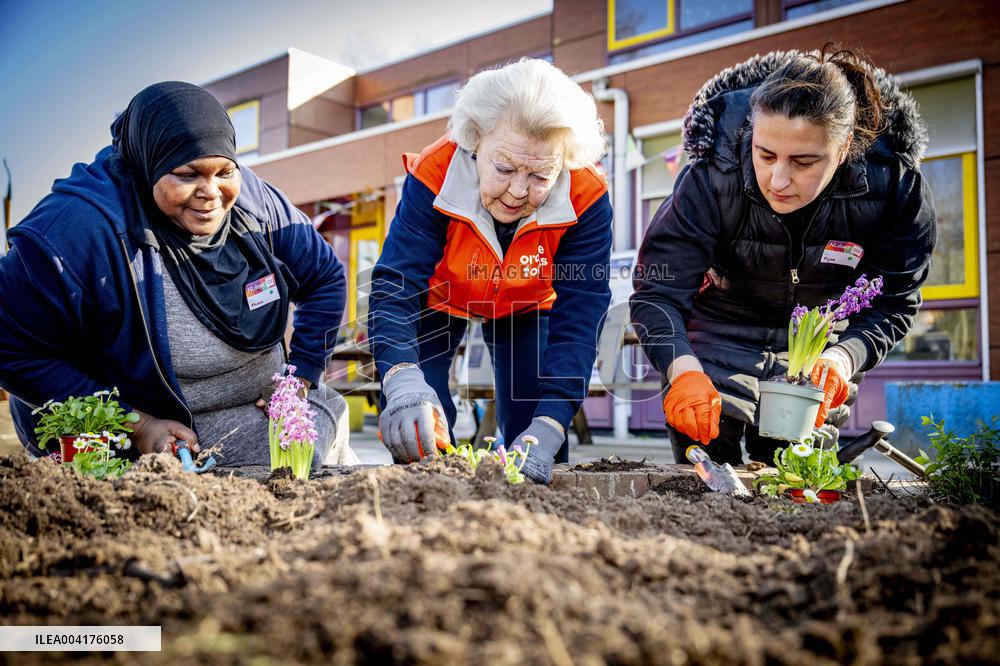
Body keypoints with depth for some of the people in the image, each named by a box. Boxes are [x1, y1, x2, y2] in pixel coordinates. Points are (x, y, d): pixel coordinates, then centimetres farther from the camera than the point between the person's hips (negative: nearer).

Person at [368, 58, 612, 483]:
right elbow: (395, 287, -40)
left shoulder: (586, 200, -32)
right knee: (414, 437, -10)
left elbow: (578, 319, -33)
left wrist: (546, 431, -45)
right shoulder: (433, 176, -34)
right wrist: (403, 381, -61)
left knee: (535, 450, -7)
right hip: (438, 300, 0)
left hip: (527, 308, 1)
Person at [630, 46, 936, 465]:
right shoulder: (712, 179, -30)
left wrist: (841, 360, -38)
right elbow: (657, 292, -31)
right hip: (719, 343, -1)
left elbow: (891, 304, -17)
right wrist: (684, 372, -50)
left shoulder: (895, 189, -25)